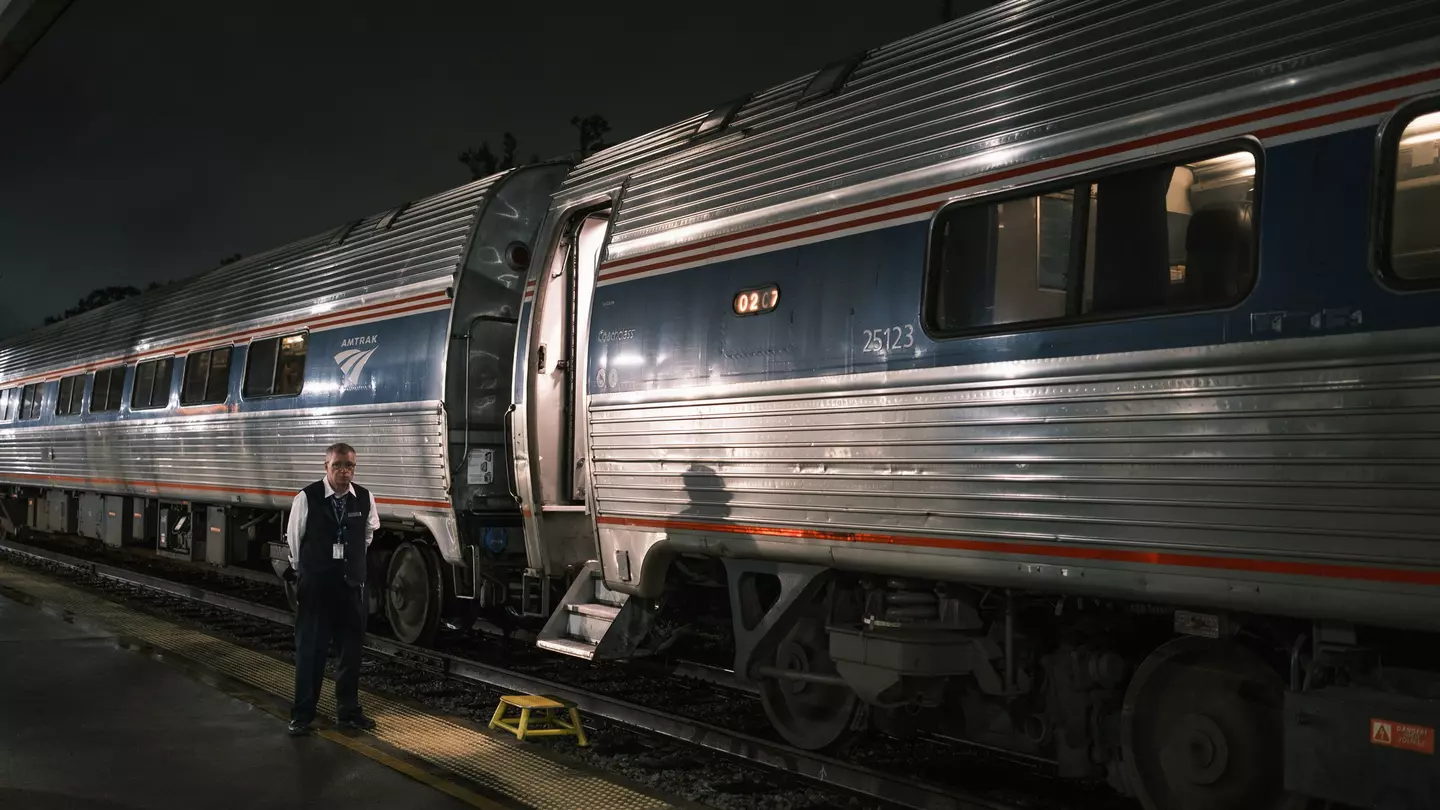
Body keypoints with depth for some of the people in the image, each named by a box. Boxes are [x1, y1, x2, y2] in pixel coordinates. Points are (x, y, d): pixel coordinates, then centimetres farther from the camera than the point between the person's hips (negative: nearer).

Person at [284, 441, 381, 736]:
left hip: (352, 586, 4)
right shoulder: (307, 498, -13)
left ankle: (348, 712, 24)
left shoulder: (365, 499, -2)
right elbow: (294, 541, 1)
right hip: (315, 587, -4)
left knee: (351, 651, 11)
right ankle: (302, 715, 15)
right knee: (310, 651, 4)